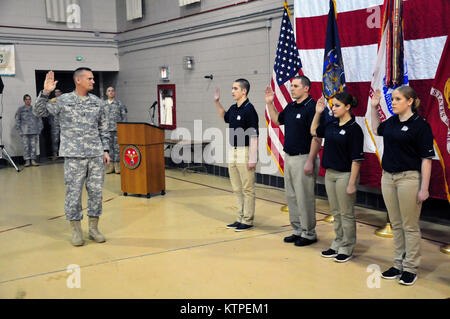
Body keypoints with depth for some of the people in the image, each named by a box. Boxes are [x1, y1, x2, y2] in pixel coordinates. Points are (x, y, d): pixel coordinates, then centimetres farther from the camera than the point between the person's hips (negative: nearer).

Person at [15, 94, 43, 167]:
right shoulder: (20, 109, 6)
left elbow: (39, 119, 12)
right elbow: (17, 120, 5)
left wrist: (39, 130, 6)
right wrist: (19, 131, -2)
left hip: (34, 131, 1)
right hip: (25, 132, -1)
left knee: (33, 146, 1)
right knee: (26, 146, -4)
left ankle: (33, 160, 7)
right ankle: (27, 160, 2)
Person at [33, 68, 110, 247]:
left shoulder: (98, 103, 10)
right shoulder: (63, 101, 1)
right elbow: (39, 112, -1)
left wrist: (105, 150, 10)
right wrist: (45, 93, -13)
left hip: (96, 155, 3)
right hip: (74, 156, -3)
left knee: (96, 191, 5)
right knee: (74, 192, 0)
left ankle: (94, 228, 19)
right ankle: (76, 230, 14)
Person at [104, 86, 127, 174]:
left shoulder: (120, 104, 4)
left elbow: (124, 117, 3)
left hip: (117, 129, -3)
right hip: (107, 130, 3)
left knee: (117, 147, -3)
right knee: (109, 147, 3)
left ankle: (117, 166, 3)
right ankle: (110, 166, 8)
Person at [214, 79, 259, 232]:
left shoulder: (249, 109, -15)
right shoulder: (233, 108, 10)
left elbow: (254, 136, -18)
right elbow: (224, 116, 34)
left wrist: (252, 158, -22)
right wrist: (217, 102, 21)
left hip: (245, 152, -9)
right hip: (233, 151, 9)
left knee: (247, 189, 0)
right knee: (237, 188, 14)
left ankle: (247, 221, 9)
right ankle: (240, 218, 24)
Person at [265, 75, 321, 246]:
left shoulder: (312, 107, -15)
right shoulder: (291, 106, 12)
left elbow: (317, 137, -19)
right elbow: (277, 120, 28)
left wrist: (310, 161, -22)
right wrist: (270, 103, 15)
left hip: (303, 158, -9)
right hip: (289, 157, 9)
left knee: (305, 198, -1)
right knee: (291, 197, 14)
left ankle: (309, 234, 11)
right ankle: (298, 230, 26)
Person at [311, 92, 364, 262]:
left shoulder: (354, 129, -14)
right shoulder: (331, 124, 6)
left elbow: (356, 159, -16)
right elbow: (314, 131, 23)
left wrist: (352, 184, -18)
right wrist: (318, 113, 10)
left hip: (344, 175, -7)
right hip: (330, 173, 7)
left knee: (346, 213, 4)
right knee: (335, 212, 16)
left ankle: (347, 249, 15)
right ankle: (337, 245, 27)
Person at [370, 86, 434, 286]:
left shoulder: (420, 125, -10)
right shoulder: (392, 122, 8)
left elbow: (426, 158, -12)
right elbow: (376, 130, 31)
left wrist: (424, 188, -16)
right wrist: (374, 107, 21)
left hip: (409, 178, -7)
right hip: (388, 177, 7)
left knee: (410, 226, 2)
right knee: (396, 225, 13)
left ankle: (410, 268, 13)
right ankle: (398, 264, 24)